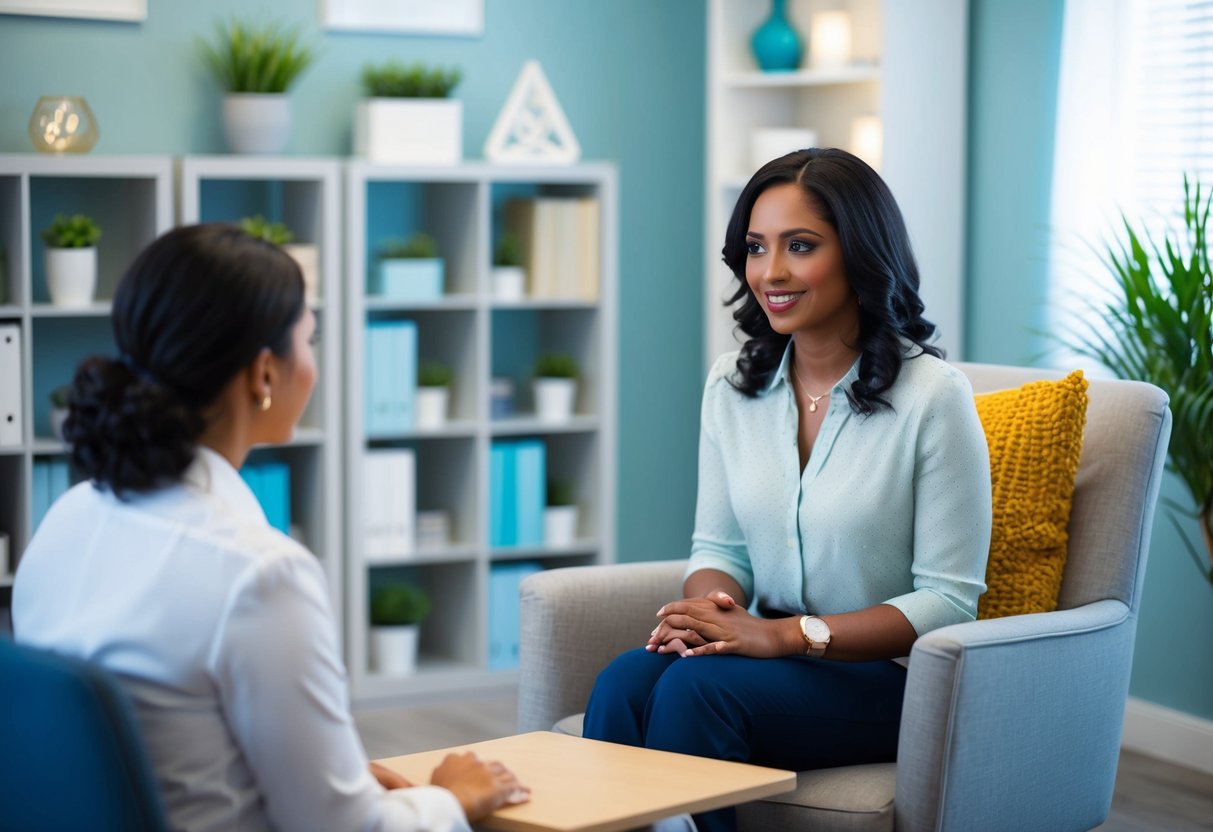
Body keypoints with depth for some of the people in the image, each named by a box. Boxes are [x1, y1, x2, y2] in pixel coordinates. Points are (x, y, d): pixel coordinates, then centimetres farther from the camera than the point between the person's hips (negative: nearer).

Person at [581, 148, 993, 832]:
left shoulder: (932, 395, -10)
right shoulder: (732, 384, 7)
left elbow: (949, 601, -11)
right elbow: (719, 547, 13)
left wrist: (788, 634, -21)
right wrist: (709, 609, -13)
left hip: (885, 675, -5)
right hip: (767, 651, 5)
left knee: (695, 687, -31)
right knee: (624, 682, -27)